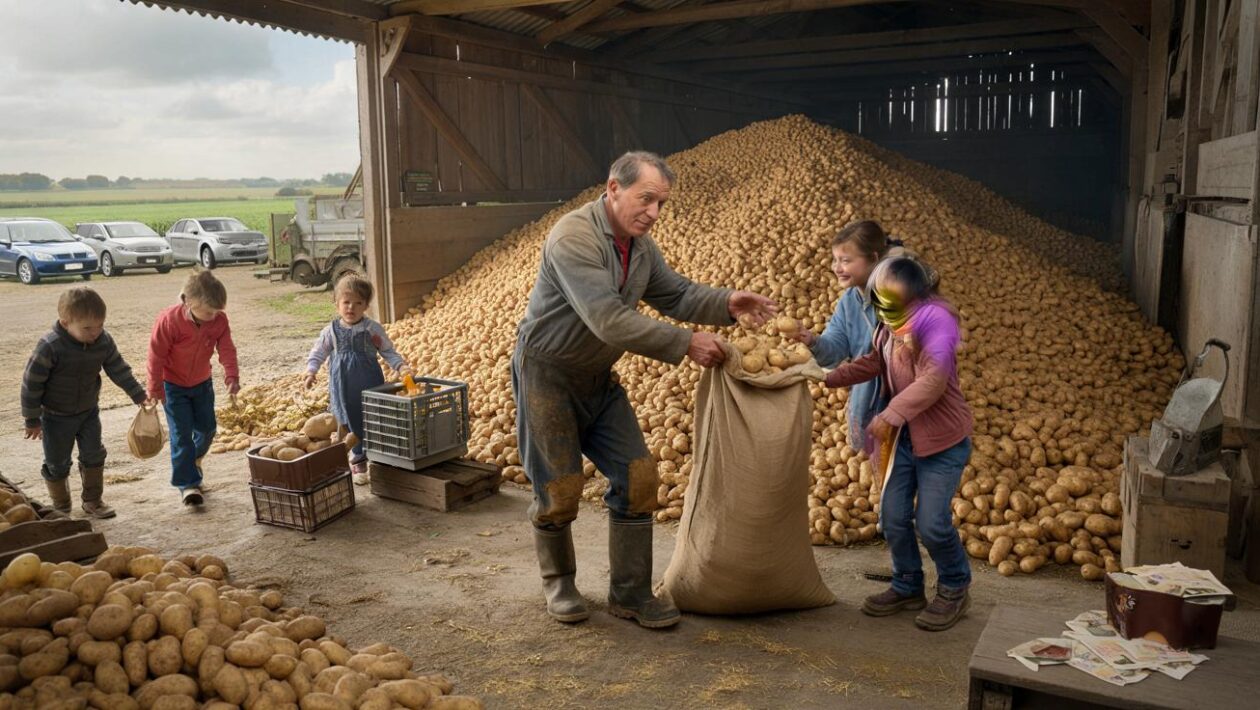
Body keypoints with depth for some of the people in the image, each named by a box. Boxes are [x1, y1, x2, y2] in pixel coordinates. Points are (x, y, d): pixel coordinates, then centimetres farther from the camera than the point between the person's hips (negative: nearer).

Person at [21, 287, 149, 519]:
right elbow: (32, 383, -19)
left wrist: (139, 395, -6)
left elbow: (119, 370, -1)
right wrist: (32, 420, -12)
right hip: (56, 417, -4)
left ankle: (93, 501, 26)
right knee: (57, 464, 8)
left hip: (89, 411, 4)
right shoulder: (49, 347, -28)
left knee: (94, 456, 10)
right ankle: (60, 508, 26)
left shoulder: (104, 342, -13)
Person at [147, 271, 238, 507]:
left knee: (207, 428, 11)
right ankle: (187, 484, -2)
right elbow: (156, 355, -19)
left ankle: (192, 461, 41)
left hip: (202, 382, 4)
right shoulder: (169, 320, -27)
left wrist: (231, 377, -31)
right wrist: (155, 389, -14)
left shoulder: (219, 320, -15)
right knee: (181, 434, -7)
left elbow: (227, 350, -15)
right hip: (173, 385, -4)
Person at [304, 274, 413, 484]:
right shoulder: (331, 331, 0)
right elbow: (318, 352, 10)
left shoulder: (373, 329, -5)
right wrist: (311, 371, -4)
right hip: (343, 387, 1)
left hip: (370, 385, -1)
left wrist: (401, 366, -15)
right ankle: (358, 461, 20)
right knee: (350, 423, 7)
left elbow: (388, 352, 1)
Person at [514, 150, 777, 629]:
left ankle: (630, 593, 14)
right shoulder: (573, 239, -26)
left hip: (599, 376, 8)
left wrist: (726, 304, -9)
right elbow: (609, 320, -33)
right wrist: (686, 344, -31)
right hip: (547, 374, -7)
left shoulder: (640, 244, 1)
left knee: (637, 476, 1)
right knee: (560, 489, 0)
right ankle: (558, 582, 27)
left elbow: (675, 294, 11)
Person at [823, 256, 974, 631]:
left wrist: (892, 414, -36)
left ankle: (954, 590, 21)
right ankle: (907, 586, 27)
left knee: (931, 522, -5)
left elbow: (934, 379, -30)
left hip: (942, 438, -7)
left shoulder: (936, 319, -21)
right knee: (893, 516, 6)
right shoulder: (891, 322, 3)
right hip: (904, 435, 7)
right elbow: (875, 362, 15)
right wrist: (830, 377, 5)